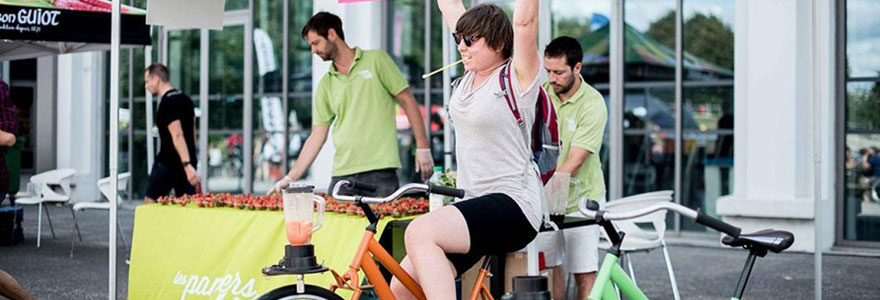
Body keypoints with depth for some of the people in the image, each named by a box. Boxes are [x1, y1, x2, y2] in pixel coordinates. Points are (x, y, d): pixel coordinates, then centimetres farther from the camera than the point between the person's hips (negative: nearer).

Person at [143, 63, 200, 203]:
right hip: (187, 161, 8)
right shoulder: (185, 99, 13)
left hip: (168, 162, -8)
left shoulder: (167, 103, -14)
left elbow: (177, 135, -23)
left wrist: (187, 165, -28)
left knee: (150, 200, 6)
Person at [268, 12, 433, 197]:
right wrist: (291, 178, 5)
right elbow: (317, 136, 12)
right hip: (342, 174, 4)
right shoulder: (326, 84, 13)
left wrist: (422, 148, -5)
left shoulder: (376, 60, 2)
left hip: (380, 170, -4)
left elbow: (407, 101, 2)